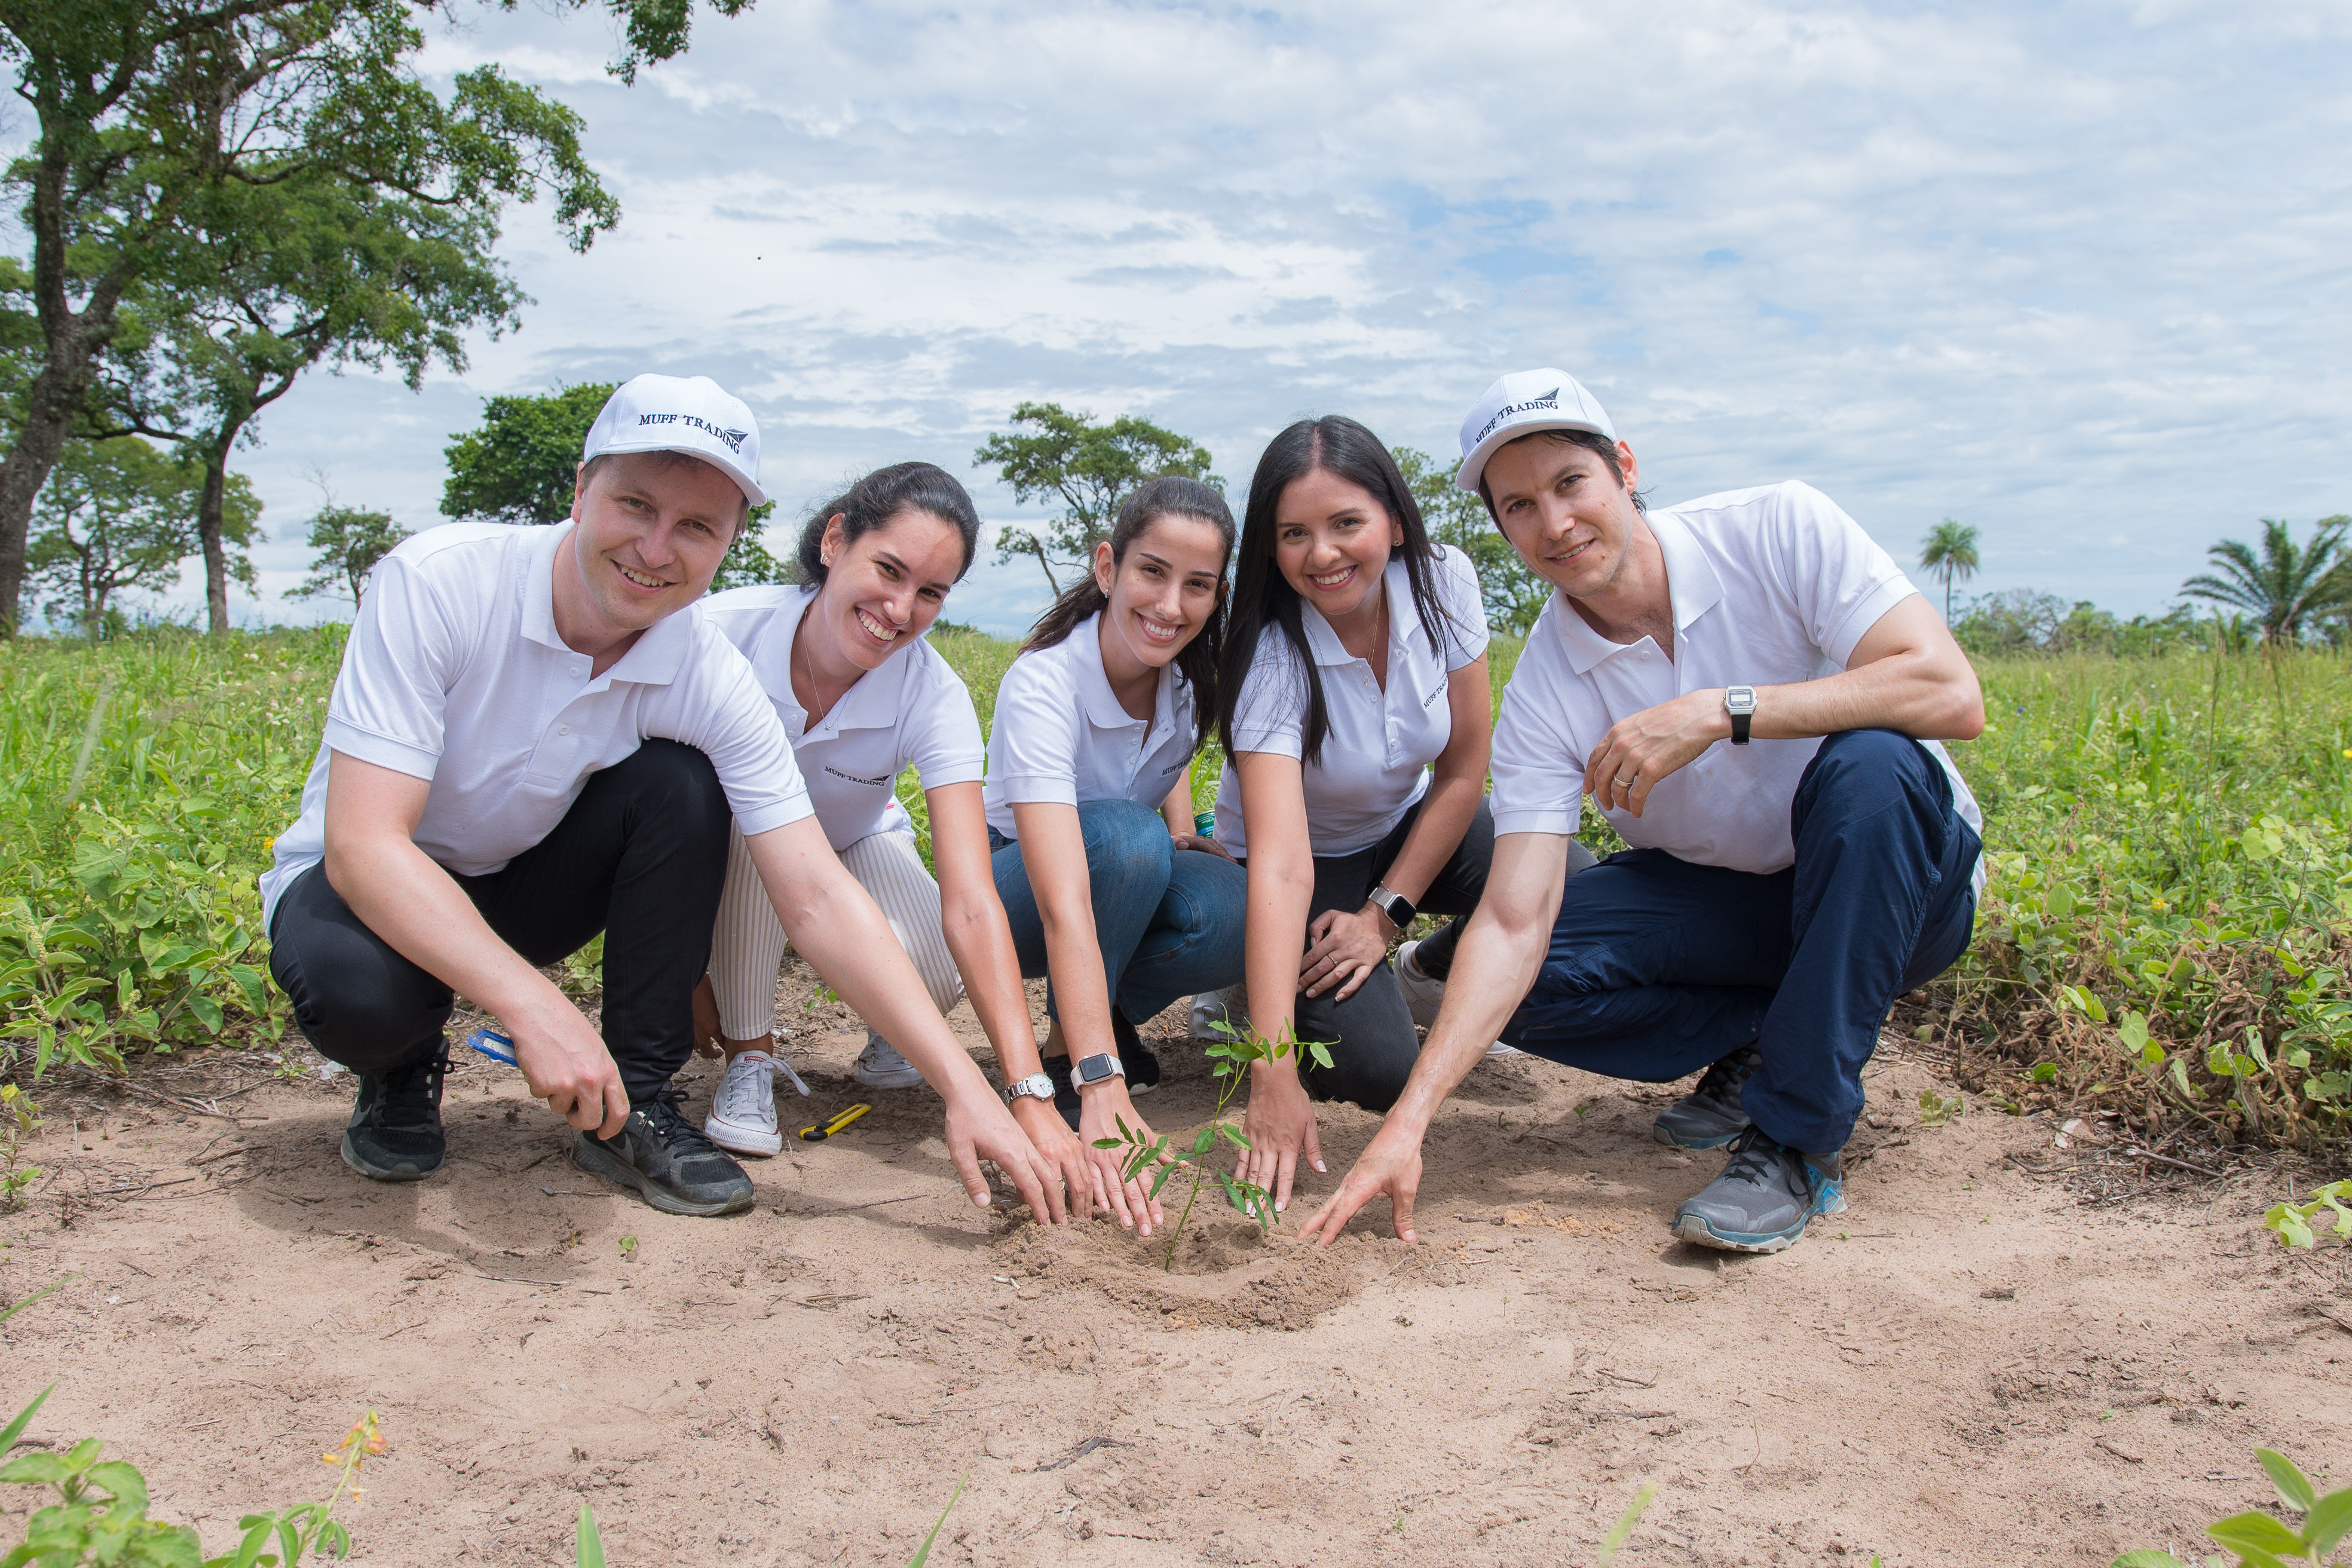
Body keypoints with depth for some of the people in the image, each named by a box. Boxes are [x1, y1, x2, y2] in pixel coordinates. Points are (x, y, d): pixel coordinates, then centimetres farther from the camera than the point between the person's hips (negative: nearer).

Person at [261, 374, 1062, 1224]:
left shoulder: (712, 682, -20)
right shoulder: (437, 583, -29)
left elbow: (817, 899, -23)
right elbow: (363, 841, -34)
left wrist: (963, 1087, -32)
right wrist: (535, 1005, -47)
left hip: (523, 884, 3)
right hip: (367, 885, -2)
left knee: (680, 784, -24)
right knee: (352, 985, -37)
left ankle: (634, 1105, -10)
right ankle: (401, 1069, 2)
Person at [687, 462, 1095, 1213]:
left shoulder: (935, 696, -29)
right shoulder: (725, 631, -31)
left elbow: (971, 904, -38)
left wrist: (1031, 1098, -47)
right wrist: (688, 974, -21)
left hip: (851, 850, 0)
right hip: (727, 864, 0)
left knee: (929, 970, -31)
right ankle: (748, 1053, -14)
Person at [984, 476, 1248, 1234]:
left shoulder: (1191, 674, -14)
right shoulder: (1042, 687, -32)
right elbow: (1064, 904, -44)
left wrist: (1183, 833, -2)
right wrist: (1102, 1091, -53)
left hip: (1137, 884, 5)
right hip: (1017, 887, -4)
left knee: (1238, 915, -29)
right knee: (1124, 835, -37)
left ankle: (1106, 1011, 0)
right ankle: (1065, 1055, -17)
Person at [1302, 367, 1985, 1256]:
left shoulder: (1781, 528, -18)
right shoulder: (1543, 691, -14)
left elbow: (1951, 695, -28)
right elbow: (1513, 922, -22)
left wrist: (1720, 711, -34)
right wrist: (1409, 1119, -33)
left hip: (1900, 882, -2)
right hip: (1721, 900, 3)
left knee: (1871, 762, -36)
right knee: (1519, 977, -20)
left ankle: (1793, 1142, -25)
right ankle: (1757, 1041, 3)